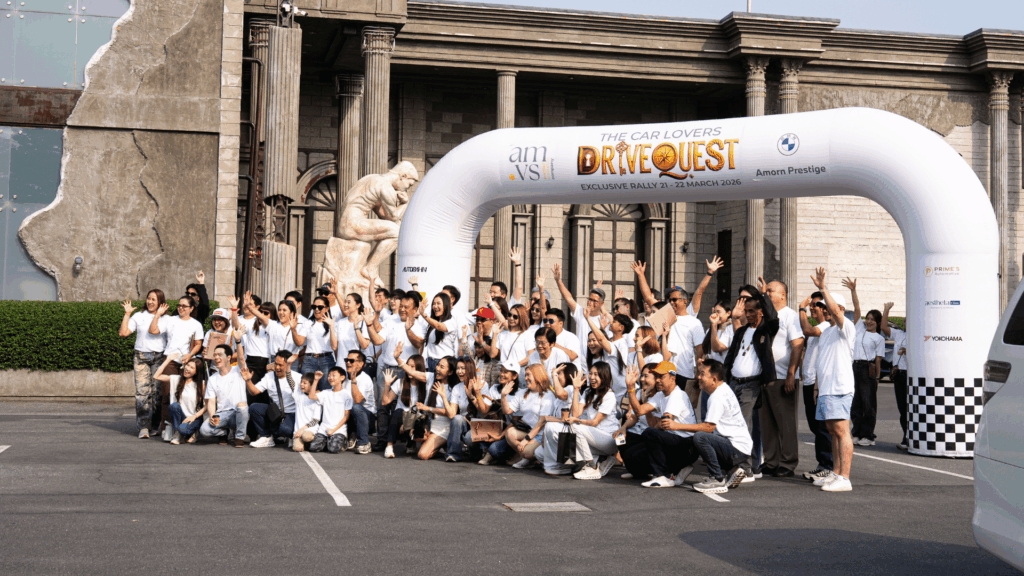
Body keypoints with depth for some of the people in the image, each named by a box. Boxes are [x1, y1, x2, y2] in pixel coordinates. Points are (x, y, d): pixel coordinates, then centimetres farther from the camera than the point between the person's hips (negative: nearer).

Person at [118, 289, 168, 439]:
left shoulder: (166, 319, 8)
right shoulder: (138, 316, 15)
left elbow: (154, 331, -10)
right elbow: (123, 332, 6)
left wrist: (158, 314, -7)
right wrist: (127, 314, 6)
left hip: (159, 358, -1)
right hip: (141, 357, 1)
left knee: (157, 392, -4)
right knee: (142, 391, -10)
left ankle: (157, 425, 8)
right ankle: (143, 427, -11)